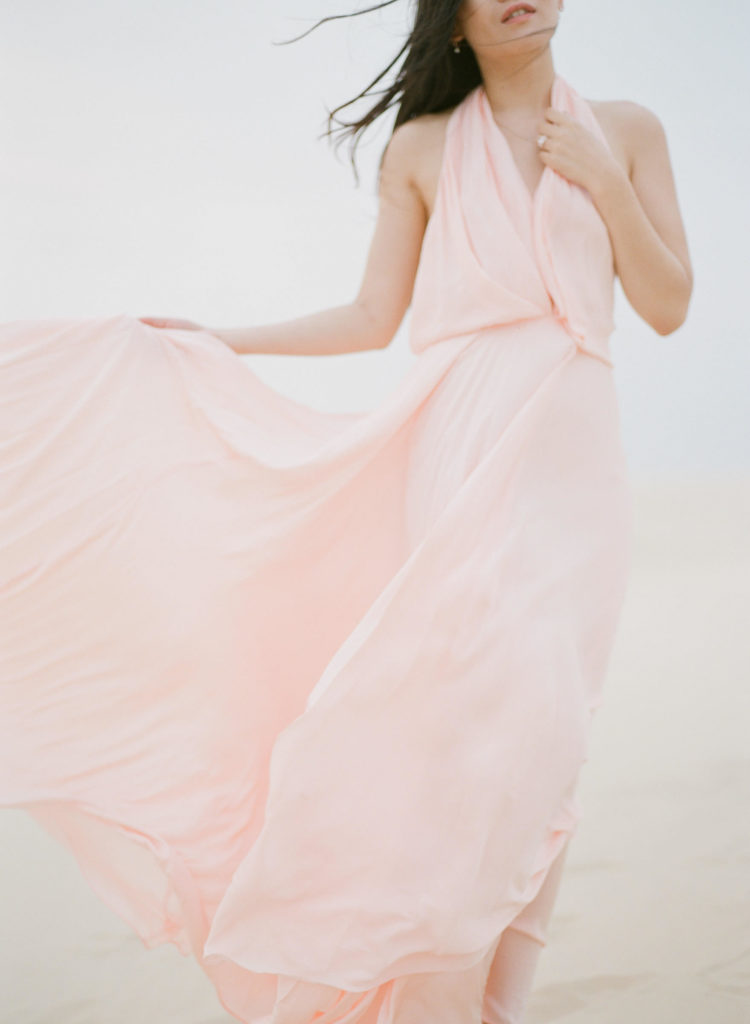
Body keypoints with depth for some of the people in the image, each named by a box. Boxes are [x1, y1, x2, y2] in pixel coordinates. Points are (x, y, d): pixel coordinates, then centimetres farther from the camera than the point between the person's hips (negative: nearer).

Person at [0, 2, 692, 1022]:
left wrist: (605, 184, -3)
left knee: (533, 718, -9)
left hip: (569, 453, 1)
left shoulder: (625, 130, 14)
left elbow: (669, 307, 9)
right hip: (459, 445, -1)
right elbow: (374, 316, 14)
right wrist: (214, 340, 13)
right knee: (470, 709, -12)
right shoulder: (423, 146, 12)